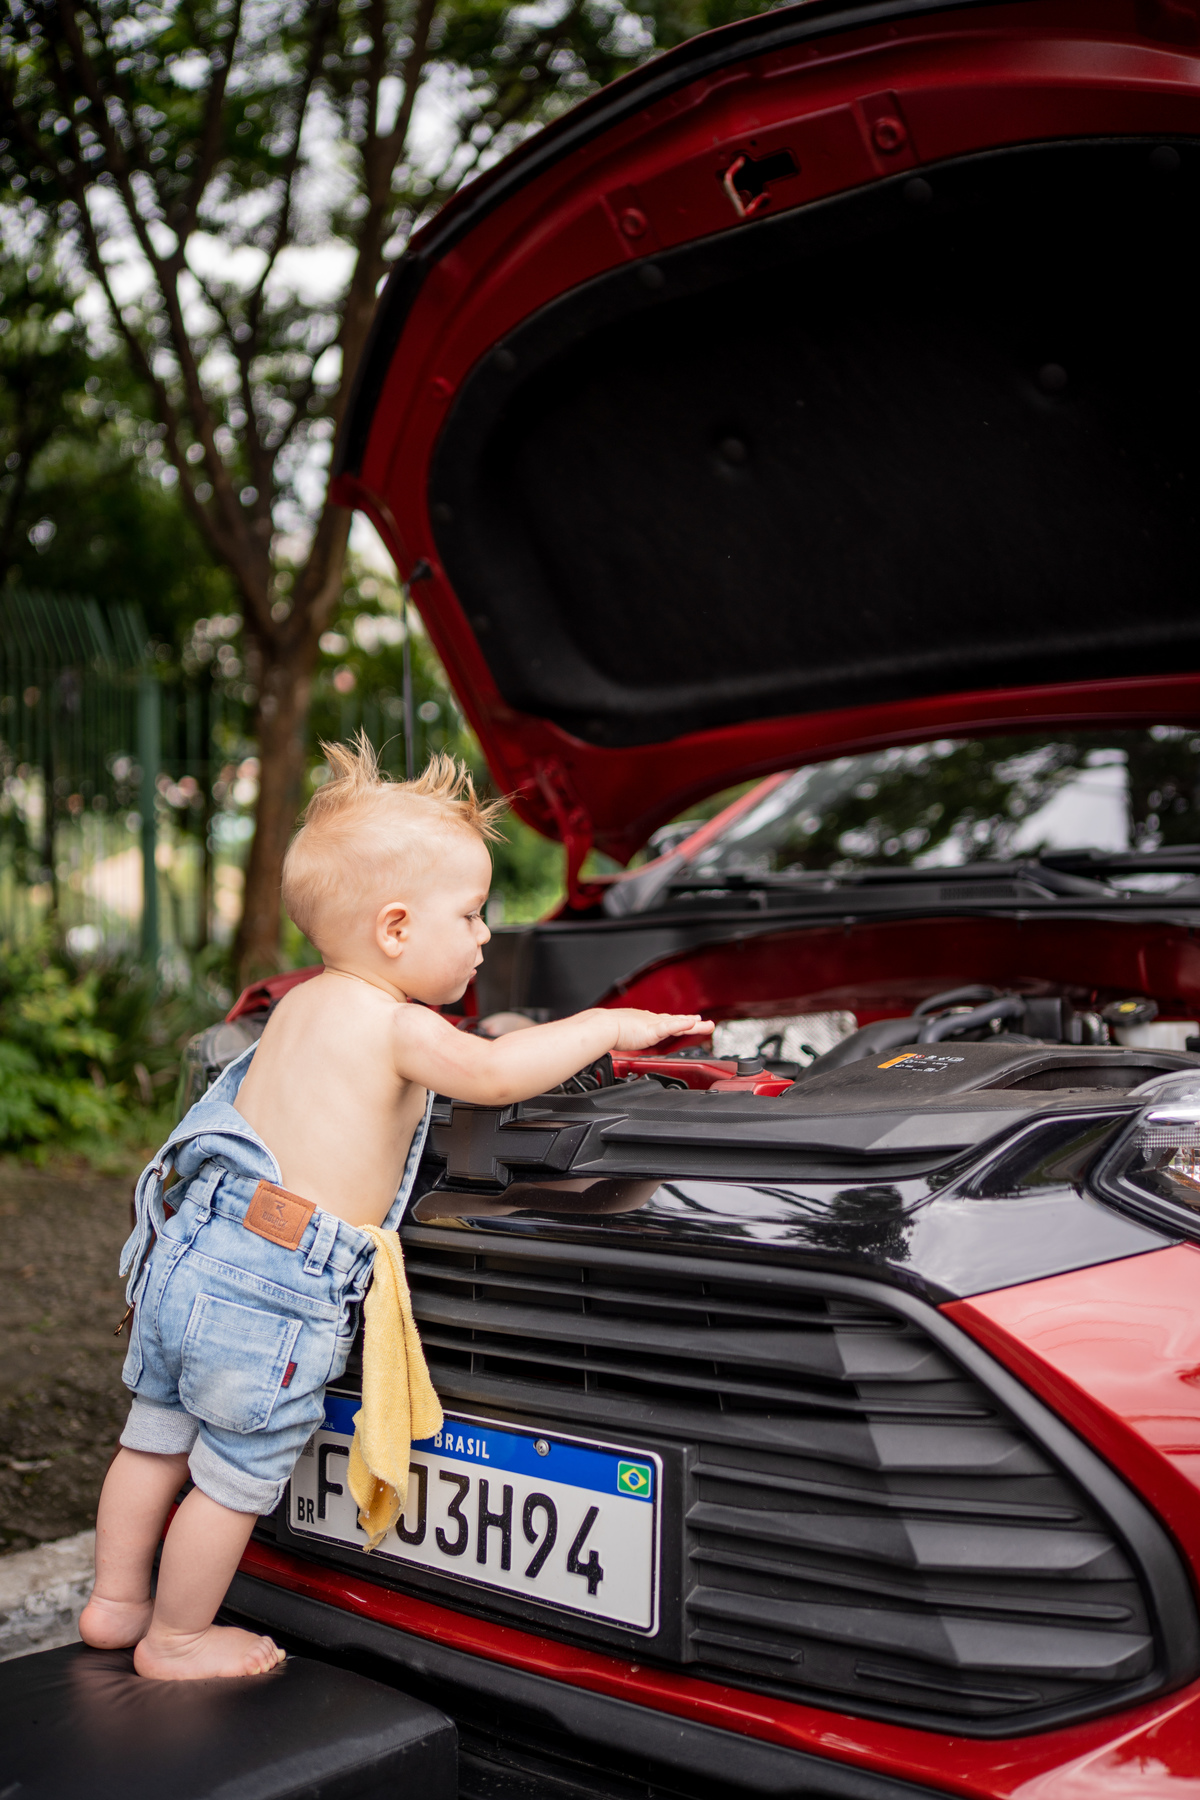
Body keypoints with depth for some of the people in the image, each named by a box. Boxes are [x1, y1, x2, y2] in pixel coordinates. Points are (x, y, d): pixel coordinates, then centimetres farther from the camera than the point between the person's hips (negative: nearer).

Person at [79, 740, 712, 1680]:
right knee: (237, 1479, 10)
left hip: (189, 1251, 9)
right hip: (278, 1293, -9)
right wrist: (606, 1025, -7)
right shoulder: (398, 1028, -14)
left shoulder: (303, 1002, 12)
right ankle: (177, 1639, 26)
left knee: (157, 1439, 23)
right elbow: (496, 1074, -19)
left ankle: (115, 1602, 40)